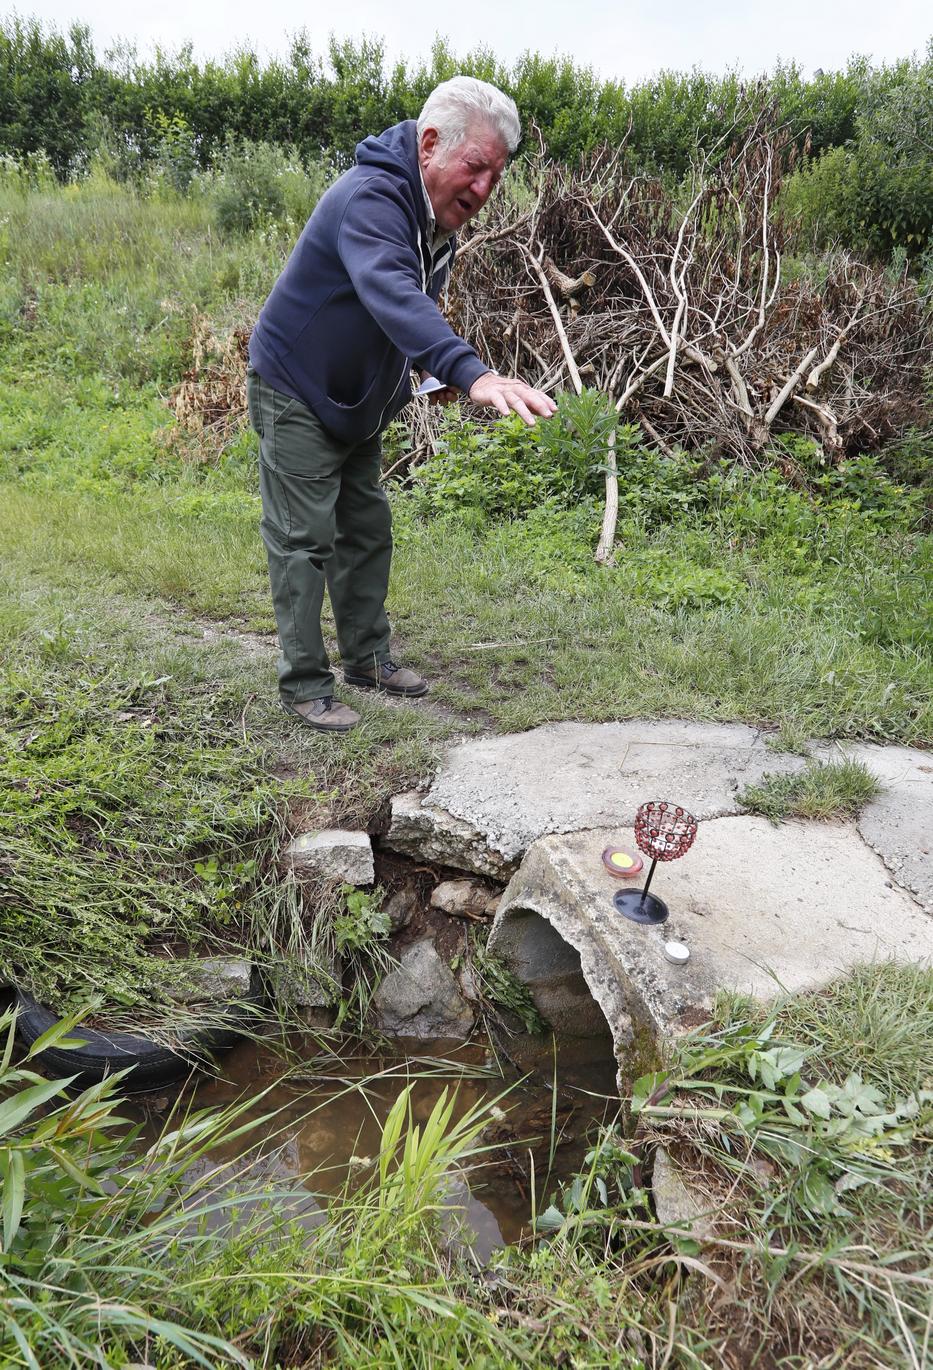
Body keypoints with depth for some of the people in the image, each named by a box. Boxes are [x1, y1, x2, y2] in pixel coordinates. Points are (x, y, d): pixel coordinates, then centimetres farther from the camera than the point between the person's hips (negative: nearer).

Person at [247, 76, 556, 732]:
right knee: (305, 541, -6)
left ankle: (369, 657, 25)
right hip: (295, 392, -9)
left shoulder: (438, 215, 2)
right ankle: (304, 685, 4)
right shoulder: (371, 198, -28)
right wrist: (471, 371, -61)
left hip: (356, 399, 9)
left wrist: (438, 371, -4)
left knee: (368, 529, 12)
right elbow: (392, 295, -47)